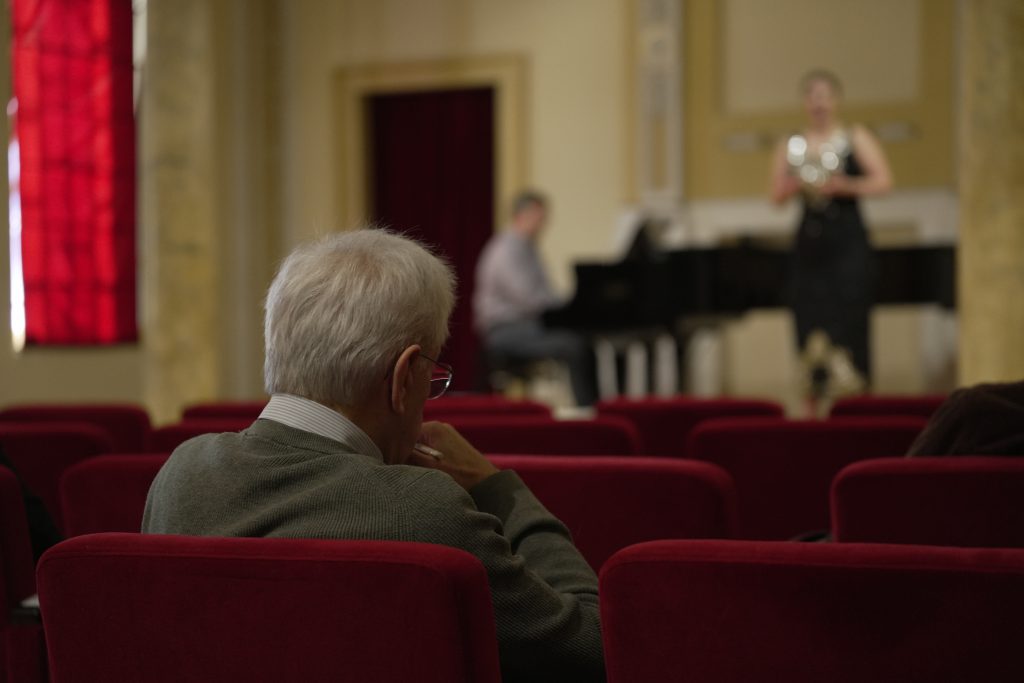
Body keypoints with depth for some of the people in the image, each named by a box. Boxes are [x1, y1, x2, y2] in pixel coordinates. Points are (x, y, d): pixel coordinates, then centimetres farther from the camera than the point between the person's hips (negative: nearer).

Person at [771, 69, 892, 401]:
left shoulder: (856, 138, 7)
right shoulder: (791, 146, 12)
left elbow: (883, 181, -4)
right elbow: (777, 196, 8)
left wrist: (844, 185, -18)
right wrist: (795, 184, -14)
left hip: (847, 239, -2)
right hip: (809, 241, 2)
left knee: (848, 313, -13)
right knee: (811, 319, -2)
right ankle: (818, 389, 5)